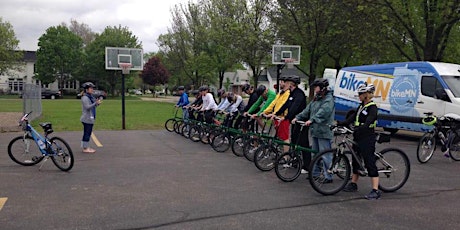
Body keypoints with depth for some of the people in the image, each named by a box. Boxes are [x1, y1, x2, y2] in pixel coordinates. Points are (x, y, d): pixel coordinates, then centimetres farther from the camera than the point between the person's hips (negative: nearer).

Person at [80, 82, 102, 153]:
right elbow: (87, 107, -22)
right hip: (87, 118, -9)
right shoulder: (85, 97, -12)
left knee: (88, 133, 13)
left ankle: (87, 147, 21)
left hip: (91, 118, 9)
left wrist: (97, 103, 1)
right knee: (86, 133, -5)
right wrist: (95, 103, -30)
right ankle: (85, 148, 1)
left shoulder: (91, 97, 14)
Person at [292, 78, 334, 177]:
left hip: (324, 132, -9)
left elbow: (323, 112, -26)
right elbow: (307, 110, 15)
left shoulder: (328, 99, -11)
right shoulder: (316, 99, 19)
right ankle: (315, 173, 27)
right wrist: (298, 117, 3)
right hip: (315, 131, 9)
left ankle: (328, 176, 1)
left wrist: (312, 120, -35)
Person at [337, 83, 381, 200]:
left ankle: (375, 190, -4)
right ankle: (353, 184, 30)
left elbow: (367, 124, -25)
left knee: (369, 162, -8)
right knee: (355, 160, 16)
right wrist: (338, 123, -4)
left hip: (367, 138, -9)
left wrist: (356, 131, -37)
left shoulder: (372, 108, -12)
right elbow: (351, 119, 8)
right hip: (358, 137, 9)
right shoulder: (361, 106, 14)